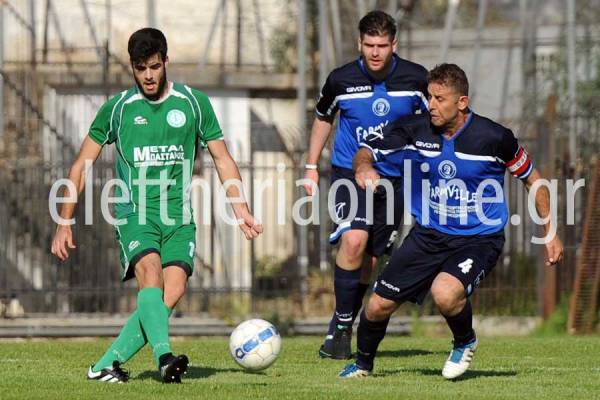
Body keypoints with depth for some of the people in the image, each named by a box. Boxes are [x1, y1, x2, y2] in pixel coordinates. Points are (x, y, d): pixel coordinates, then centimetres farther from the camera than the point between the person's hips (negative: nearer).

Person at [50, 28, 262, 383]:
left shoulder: (194, 103, 7)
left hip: (179, 218, 1)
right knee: (151, 275, -28)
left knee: (172, 293, -18)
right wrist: (65, 224, 7)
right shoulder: (118, 108, 5)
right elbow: (82, 165, 11)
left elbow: (223, 160, 15)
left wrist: (242, 211, 7)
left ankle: (108, 364, -10)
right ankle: (164, 357, -43)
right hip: (134, 215, -1)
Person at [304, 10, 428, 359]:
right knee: (353, 241, -24)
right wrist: (312, 167, 13)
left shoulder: (416, 79, -7)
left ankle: (343, 329, 23)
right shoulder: (342, 80, -7)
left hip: (394, 179, 2)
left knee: (369, 259, 6)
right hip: (349, 171, -2)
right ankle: (341, 323, -11)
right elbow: (323, 118, 13)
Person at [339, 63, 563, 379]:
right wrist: (364, 166, -25)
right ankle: (363, 363, 31)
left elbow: (532, 178, 0)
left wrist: (550, 233, 1)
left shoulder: (494, 137, -15)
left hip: (479, 239, -4)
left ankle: (465, 342, 2)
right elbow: (367, 152, 1)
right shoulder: (415, 130, -8)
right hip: (428, 235, 4)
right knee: (378, 305, 0)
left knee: (445, 294, -32)